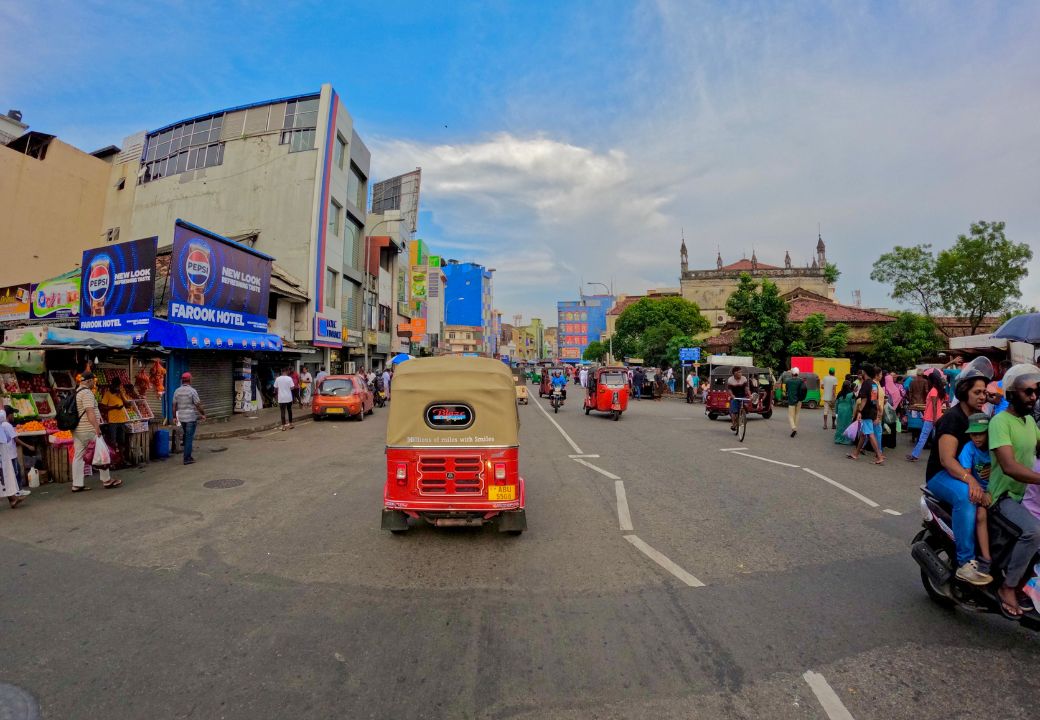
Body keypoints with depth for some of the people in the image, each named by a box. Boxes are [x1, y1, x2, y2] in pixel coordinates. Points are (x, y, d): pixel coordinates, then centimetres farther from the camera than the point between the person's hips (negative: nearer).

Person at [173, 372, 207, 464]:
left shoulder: (177, 391, 4)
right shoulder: (192, 391, -13)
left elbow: (174, 405, 8)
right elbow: (198, 405, -12)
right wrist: (203, 414, 1)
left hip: (181, 417, 6)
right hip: (191, 417, -6)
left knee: (186, 435, 21)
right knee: (189, 437, -2)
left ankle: (188, 455, 27)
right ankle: (187, 458, 1)